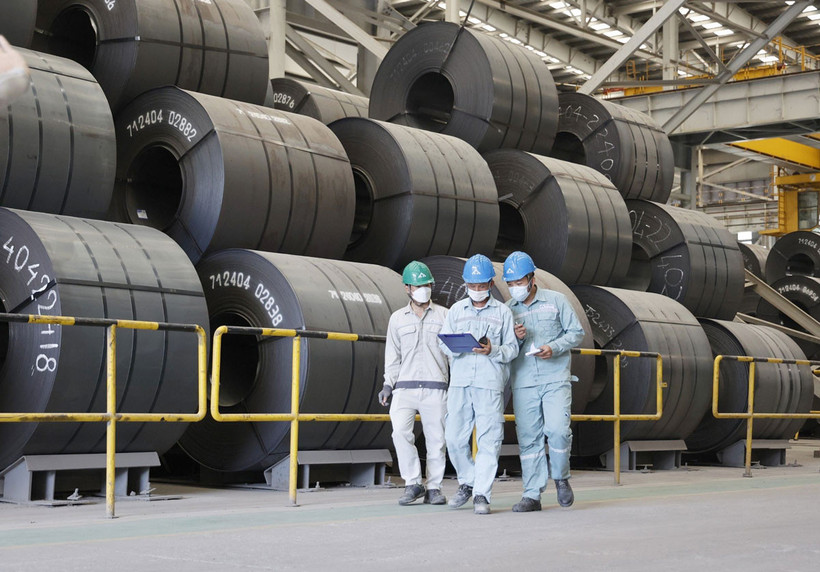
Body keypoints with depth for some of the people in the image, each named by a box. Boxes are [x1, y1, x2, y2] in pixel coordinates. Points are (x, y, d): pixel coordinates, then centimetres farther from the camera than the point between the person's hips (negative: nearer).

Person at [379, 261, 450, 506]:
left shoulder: (444, 316, 11)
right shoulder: (397, 318, 16)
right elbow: (393, 356, 18)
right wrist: (388, 384, 7)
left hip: (436, 388, -1)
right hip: (405, 387, 1)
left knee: (436, 438, -2)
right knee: (400, 430, -19)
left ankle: (434, 488, 9)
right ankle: (413, 483, -10)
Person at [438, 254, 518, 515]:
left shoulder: (502, 312, 8)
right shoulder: (456, 310, 14)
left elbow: (512, 348, 6)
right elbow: (444, 343, 10)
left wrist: (493, 350, -14)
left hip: (490, 383, -2)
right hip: (460, 382, 3)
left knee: (488, 439, -5)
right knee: (454, 437, 3)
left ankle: (482, 494, -1)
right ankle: (467, 482, 23)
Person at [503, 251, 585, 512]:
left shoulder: (556, 300, 3)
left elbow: (576, 332, 5)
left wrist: (554, 348, -12)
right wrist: (517, 339, -9)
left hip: (555, 378, -2)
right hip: (523, 382, 2)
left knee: (558, 430, -15)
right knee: (528, 437, 0)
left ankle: (561, 477, 10)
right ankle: (532, 495, 5)